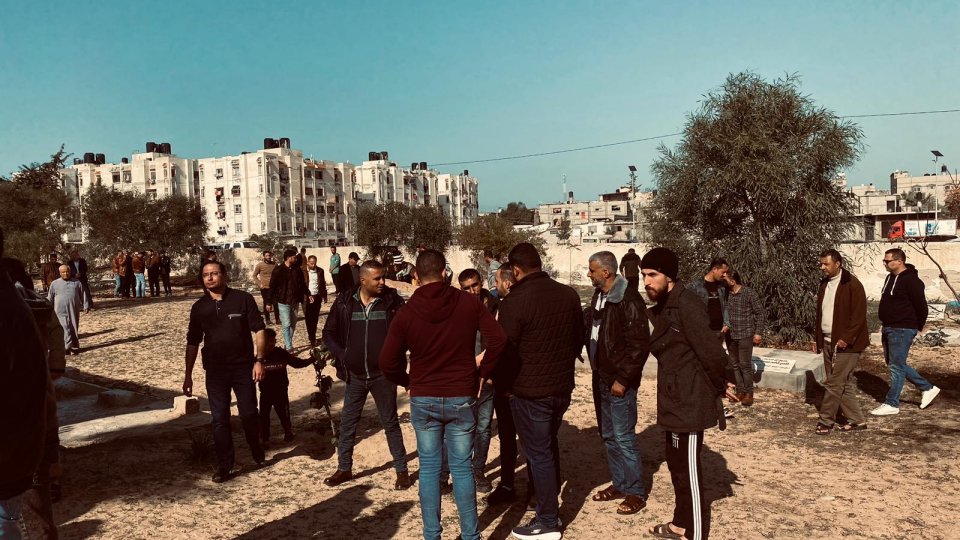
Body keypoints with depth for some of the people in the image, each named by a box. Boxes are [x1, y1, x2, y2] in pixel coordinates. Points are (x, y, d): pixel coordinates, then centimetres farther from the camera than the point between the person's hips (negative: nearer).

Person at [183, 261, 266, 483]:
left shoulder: (243, 299, -7)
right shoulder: (199, 307, 3)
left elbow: (259, 330, -5)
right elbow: (193, 343, 9)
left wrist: (259, 360, -12)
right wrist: (188, 374, 7)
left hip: (243, 367, -2)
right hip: (215, 370, 2)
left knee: (249, 414, 6)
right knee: (220, 420, 4)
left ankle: (257, 452, 32)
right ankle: (224, 466, 14)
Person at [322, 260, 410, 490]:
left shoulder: (392, 300, -8)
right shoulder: (344, 302, -3)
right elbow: (329, 333, 6)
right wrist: (341, 355, -5)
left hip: (383, 375, -2)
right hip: (355, 375, 2)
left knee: (390, 422, 9)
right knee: (347, 422, 12)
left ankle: (402, 469, 20)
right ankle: (344, 468, 29)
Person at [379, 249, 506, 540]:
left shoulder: (406, 313, -7)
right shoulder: (468, 303, -6)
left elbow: (387, 362, -7)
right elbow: (498, 339, -10)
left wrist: (407, 382, 11)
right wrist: (483, 373, 3)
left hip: (423, 400, 0)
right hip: (462, 399, 0)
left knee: (429, 468, 11)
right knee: (462, 468, 9)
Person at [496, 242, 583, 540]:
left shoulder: (515, 301, -19)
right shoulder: (569, 294, 1)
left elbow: (504, 349, -16)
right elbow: (579, 339, 11)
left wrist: (504, 384, 0)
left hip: (529, 391, -7)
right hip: (562, 386, 7)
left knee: (539, 454, 5)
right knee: (550, 445, 23)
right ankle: (551, 506, 36)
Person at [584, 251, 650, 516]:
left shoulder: (628, 300, -18)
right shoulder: (598, 296, 7)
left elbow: (639, 345, -20)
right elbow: (586, 327, 16)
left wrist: (623, 379, -19)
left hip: (619, 381, -8)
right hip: (600, 378, 8)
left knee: (624, 437, 1)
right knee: (608, 435, 17)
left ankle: (636, 492, 15)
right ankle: (619, 484, 31)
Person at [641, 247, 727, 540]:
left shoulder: (685, 303, -20)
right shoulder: (662, 307, 11)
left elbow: (709, 348, -24)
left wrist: (721, 385, -10)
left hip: (689, 401, -10)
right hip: (674, 399, 10)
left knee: (689, 471, -1)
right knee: (676, 465, 21)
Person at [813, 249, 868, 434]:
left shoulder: (852, 284, -12)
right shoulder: (824, 284, 12)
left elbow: (859, 314, -16)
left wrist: (846, 338, -20)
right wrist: (817, 338, 15)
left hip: (845, 343, -8)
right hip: (827, 341, 8)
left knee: (834, 383, -5)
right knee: (844, 382, 13)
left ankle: (826, 421, 4)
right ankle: (856, 419, 22)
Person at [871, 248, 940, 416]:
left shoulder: (911, 280, -17)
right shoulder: (890, 277, 12)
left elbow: (921, 306, -16)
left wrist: (918, 327, -5)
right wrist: (884, 323, 16)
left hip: (903, 330, -10)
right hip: (889, 329, 10)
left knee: (897, 366, -3)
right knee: (893, 363, 16)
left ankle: (891, 404, 4)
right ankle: (927, 388, 29)